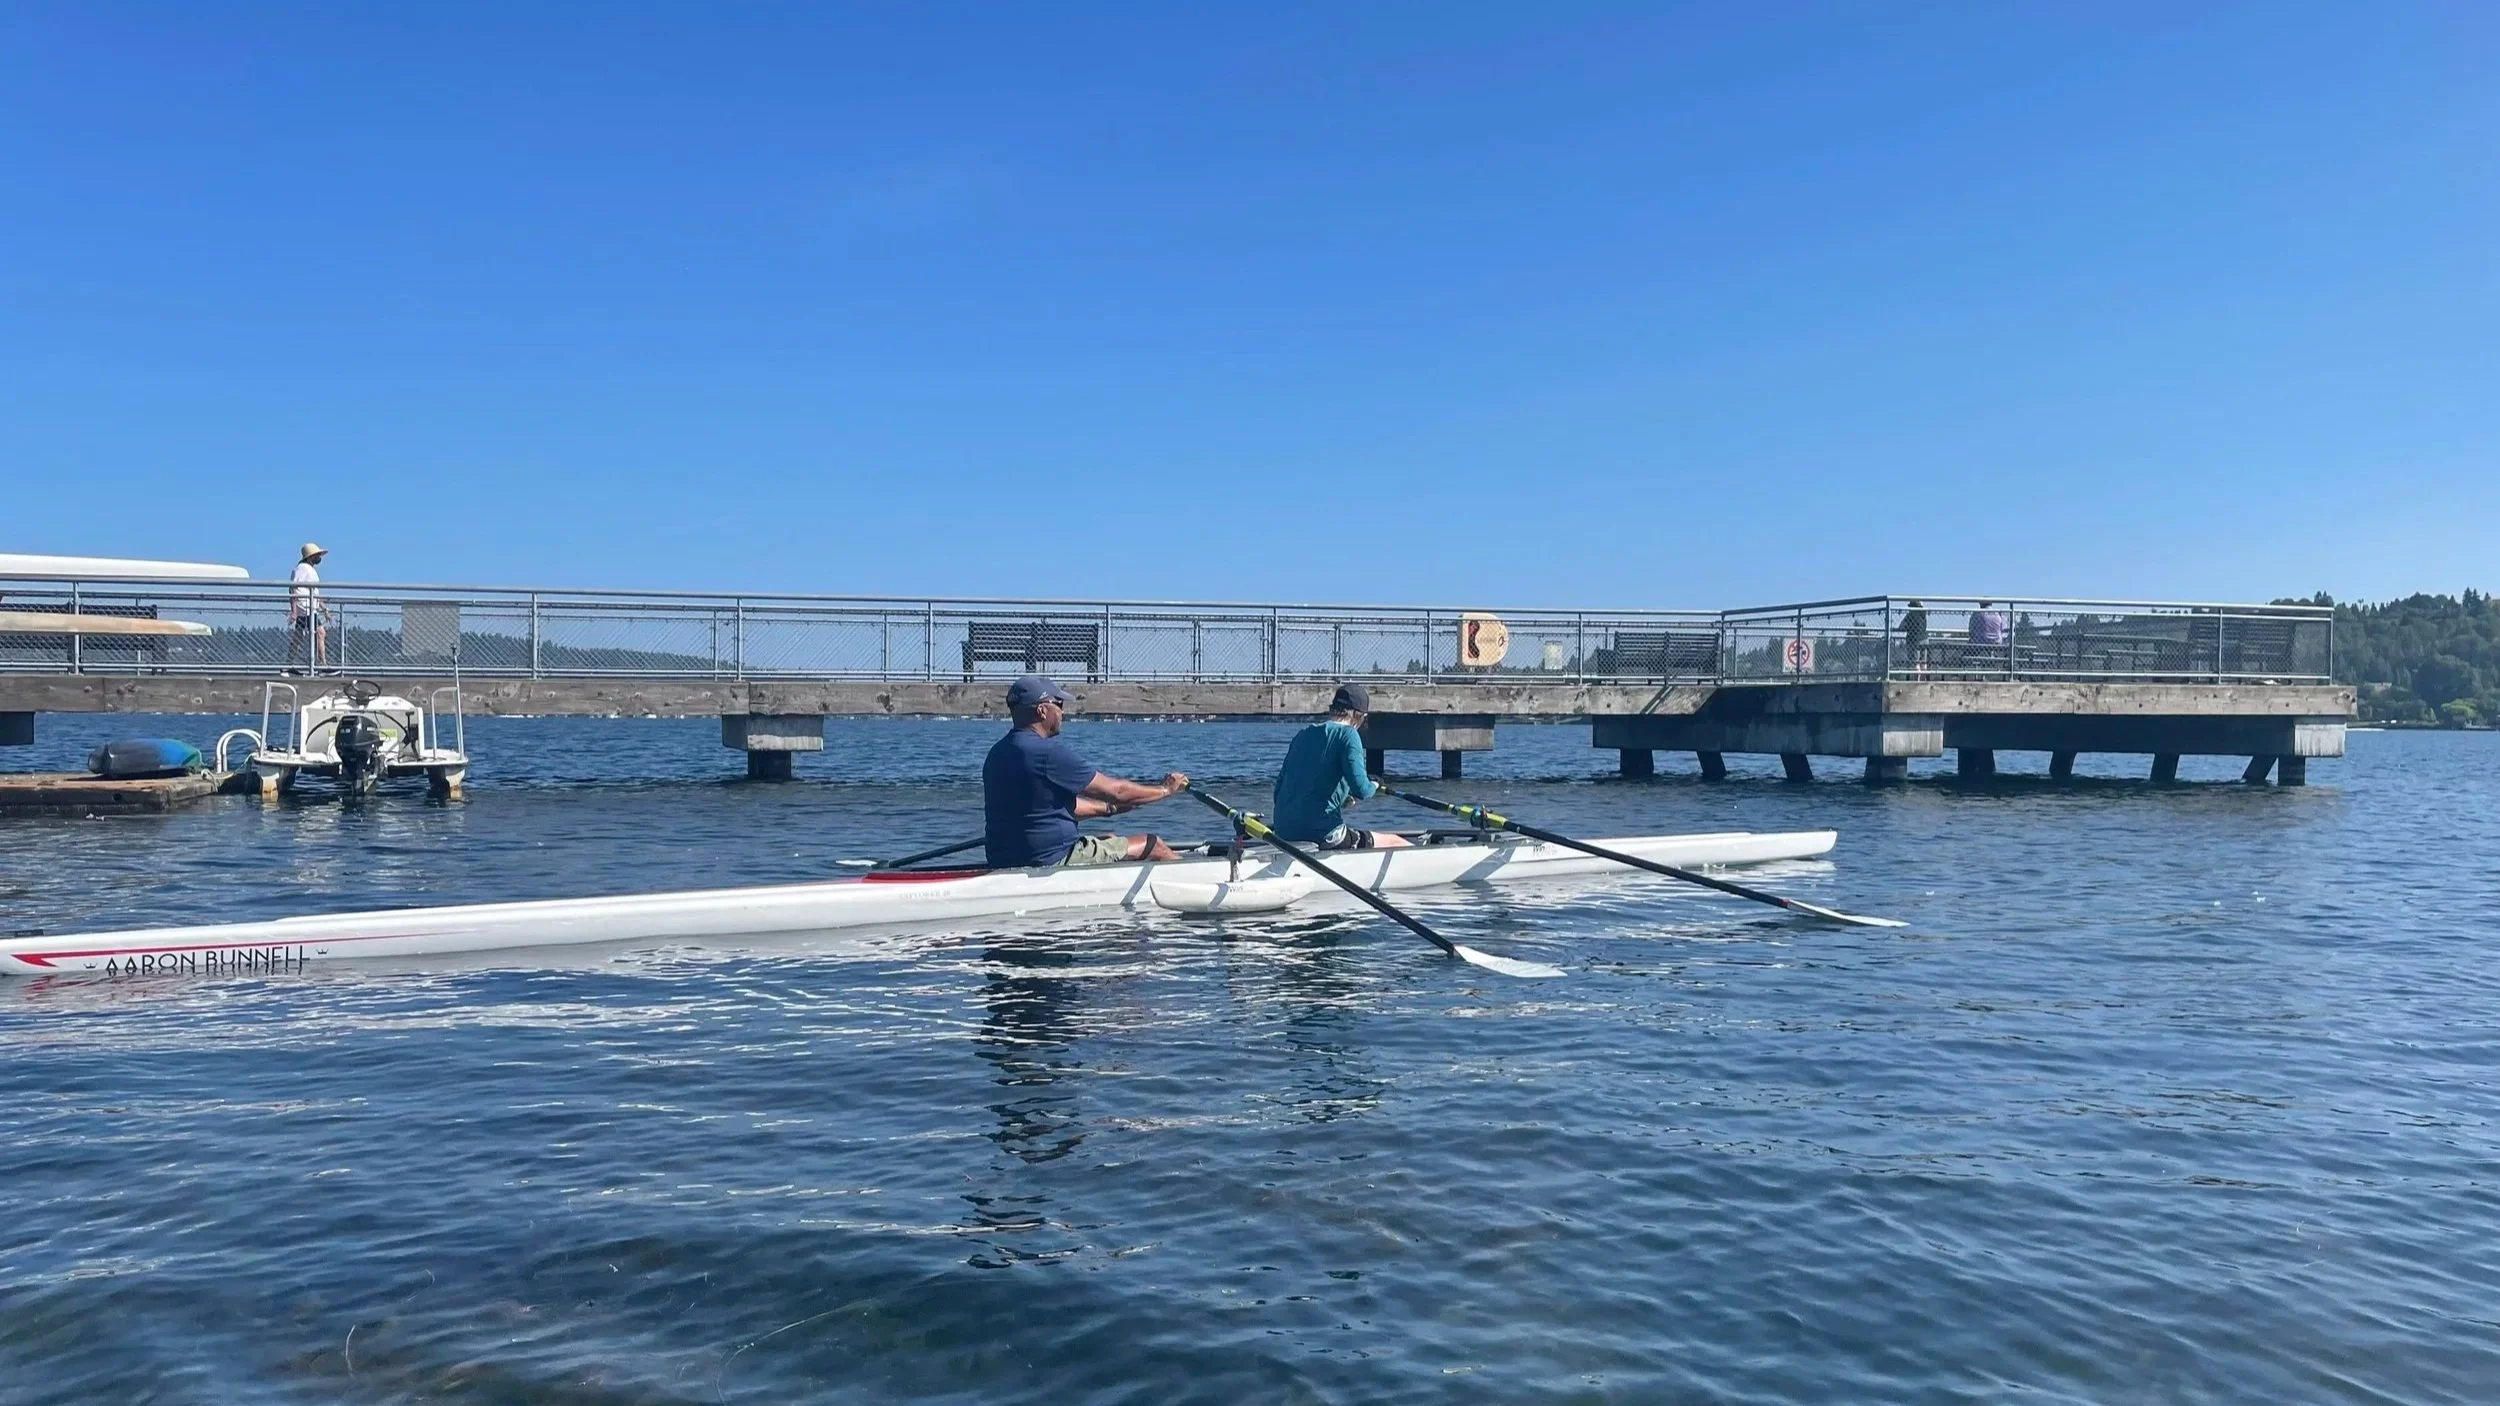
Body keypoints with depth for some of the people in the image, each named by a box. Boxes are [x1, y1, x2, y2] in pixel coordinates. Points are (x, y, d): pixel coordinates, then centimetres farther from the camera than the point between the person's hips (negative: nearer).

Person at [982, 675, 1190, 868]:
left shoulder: (998, 752, 10)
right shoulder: (1048, 751, -20)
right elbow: (1115, 790, -12)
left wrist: (1109, 808, 25)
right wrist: (1166, 789, 3)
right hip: (1052, 860, -10)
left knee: (1110, 841, 29)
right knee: (1153, 846, 2)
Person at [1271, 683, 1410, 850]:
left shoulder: (1302, 735, 14)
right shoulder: (1347, 734, -6)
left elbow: (1279, 792, 17)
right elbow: (1361, 790, -17)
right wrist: (1374, 786, 7)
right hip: (1323, 834, -8)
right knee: (1401, 846, 3)